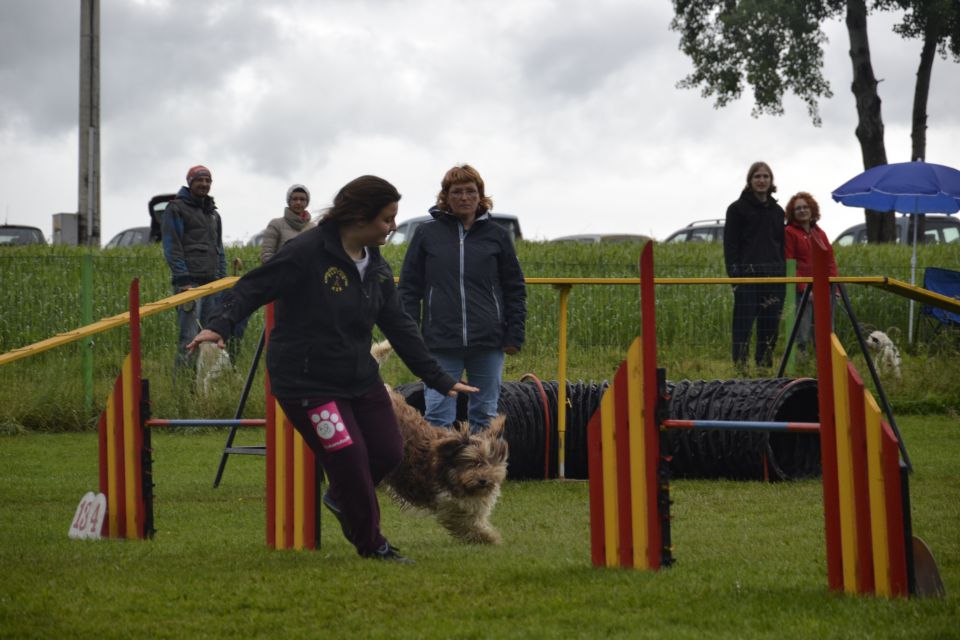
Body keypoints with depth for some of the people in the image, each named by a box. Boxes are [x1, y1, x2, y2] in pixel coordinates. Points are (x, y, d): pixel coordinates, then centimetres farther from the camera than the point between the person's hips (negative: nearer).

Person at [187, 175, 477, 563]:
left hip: (360, 378, 8)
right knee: (350, 458, -9)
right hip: (305, 382, -8)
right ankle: (371, 545, 14)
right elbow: (254, 288, -18)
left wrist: (440, 380, 11)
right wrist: (220, 325, -36)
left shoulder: (376, 267, 6)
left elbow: (399, 327, 12)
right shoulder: (307, 252, -18)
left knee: (388, 451, 5)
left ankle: (341, 499, 37)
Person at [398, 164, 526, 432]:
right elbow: (409, 288, 7)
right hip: (441, 342, -1)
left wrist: (514, 336, 4)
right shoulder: (427, 233, 6)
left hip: (488, 342, 1)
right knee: (438, 416, -6)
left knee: (485, 416, 7)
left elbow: (515, 289, 11)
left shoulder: (497, 235, 7)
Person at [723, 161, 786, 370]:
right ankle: (740, 367, -9)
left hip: (773, 275, 5)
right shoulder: (738, 209, 4)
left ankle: (765, 367, 11)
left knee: (770, 326, 5)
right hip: (747, 276, -5)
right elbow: (730, 244, -2)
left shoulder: (777, 211, 18)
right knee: (743, 324, -9)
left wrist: (784, 274, 13)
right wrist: (734, 274, -12)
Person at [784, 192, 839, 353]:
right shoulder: (790, 232, 1)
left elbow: (830, 261, 17)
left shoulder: (820, 233, 18)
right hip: (802, 291, -6)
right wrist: (804, 288, -13)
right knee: (803, 334, -11)